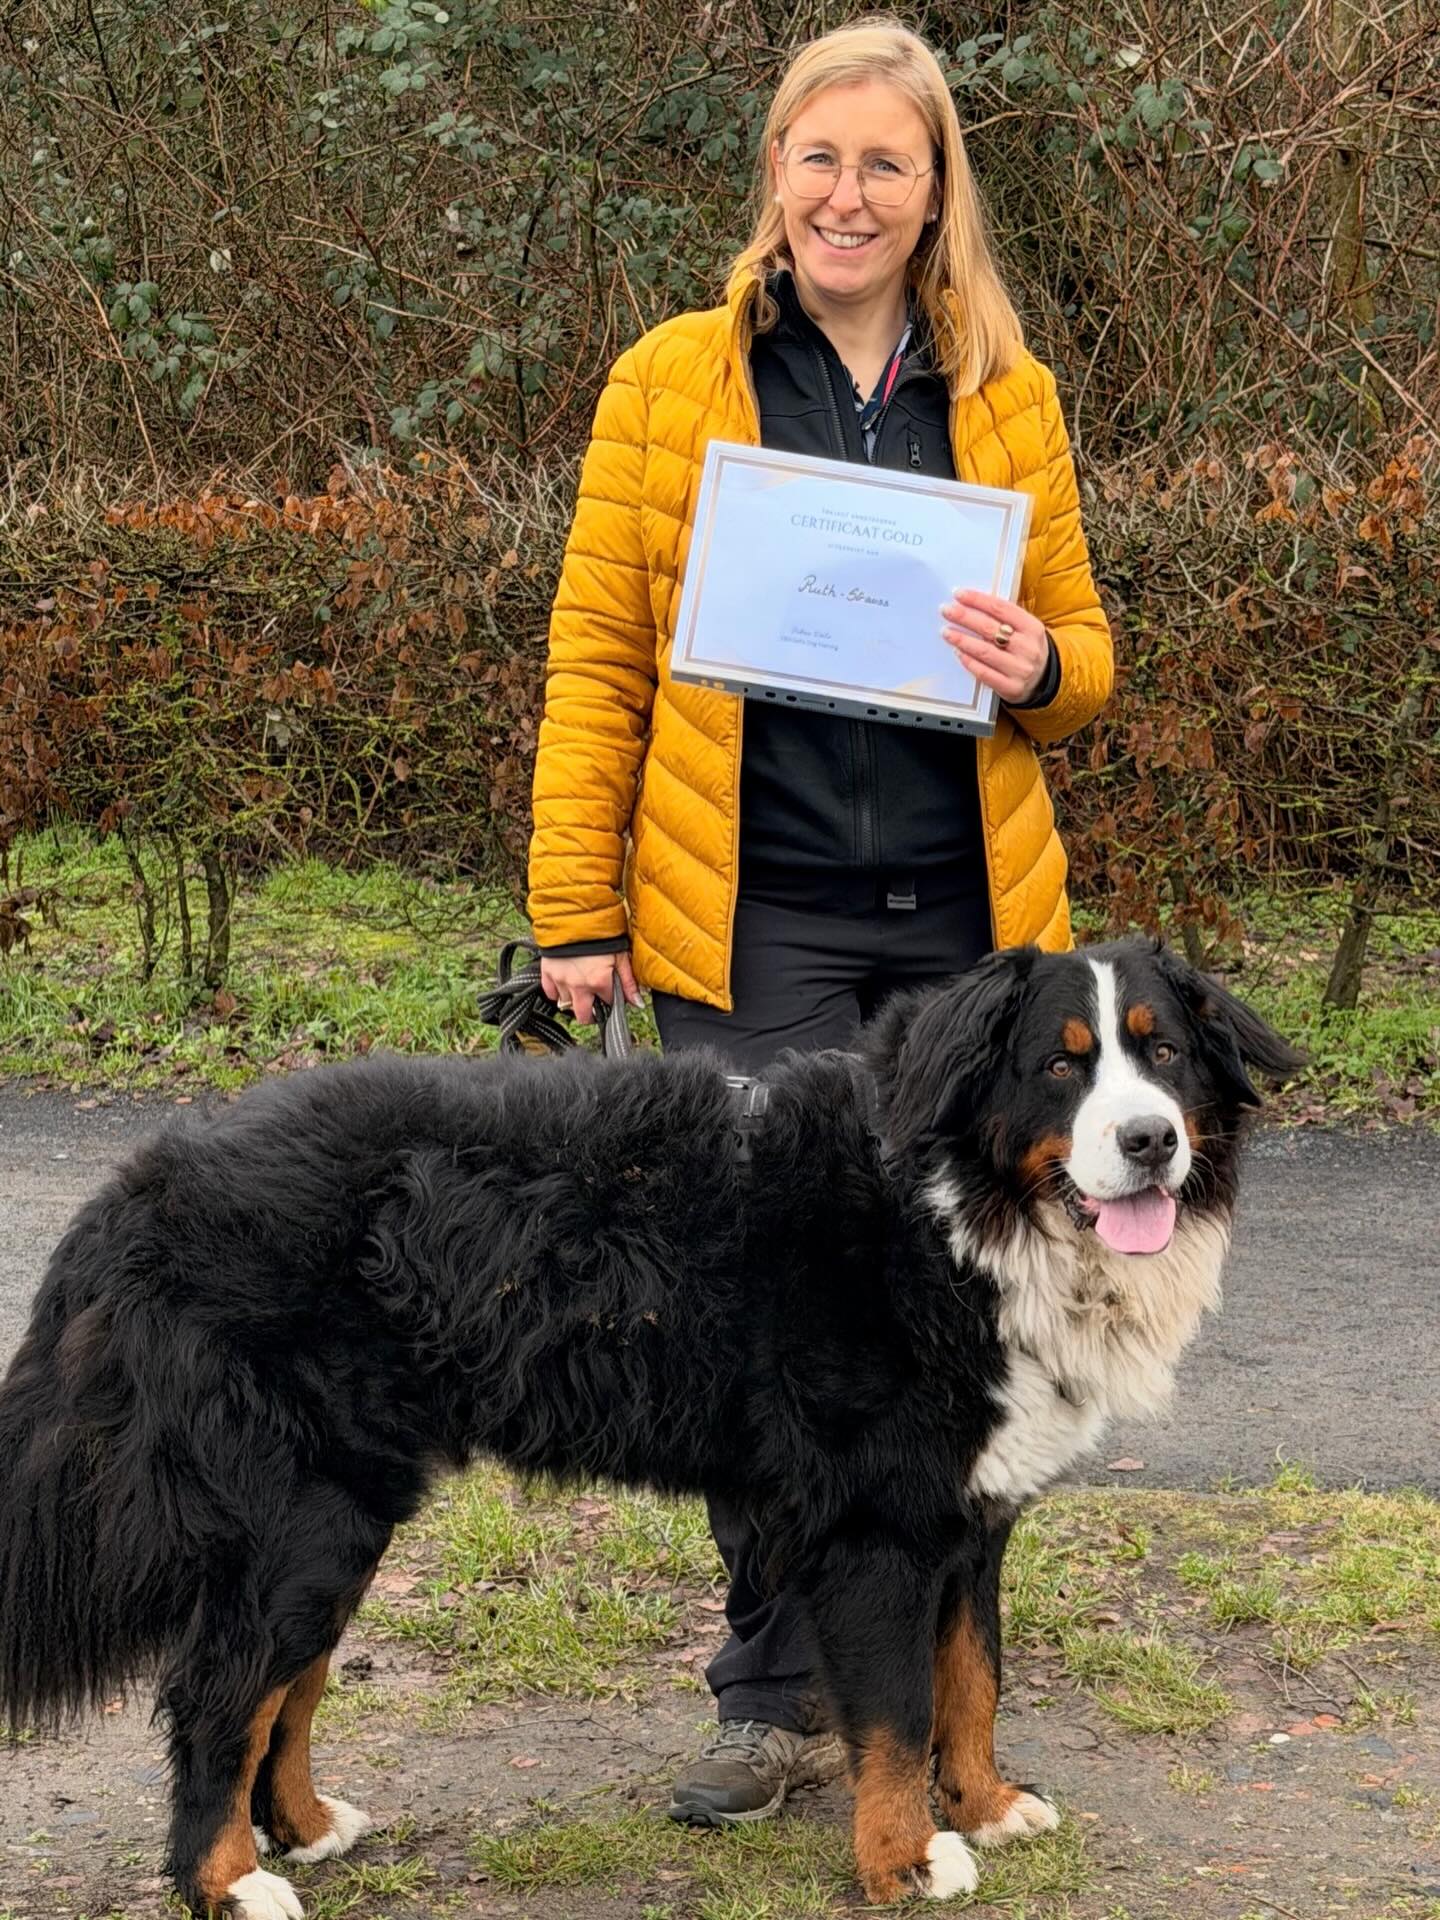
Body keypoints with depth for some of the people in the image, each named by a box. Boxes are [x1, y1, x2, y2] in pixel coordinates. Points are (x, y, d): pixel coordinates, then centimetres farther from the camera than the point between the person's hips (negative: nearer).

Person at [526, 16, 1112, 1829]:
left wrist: (1034, 666, -9)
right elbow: (596, 661, 2)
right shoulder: (669, 383, 3)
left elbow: (1082, 648, 16)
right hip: (752, 927, -2)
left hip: (965, 922, 3)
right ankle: (780, 1695, 11)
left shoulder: (1009, 399, 10)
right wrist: (573, 914, -3)